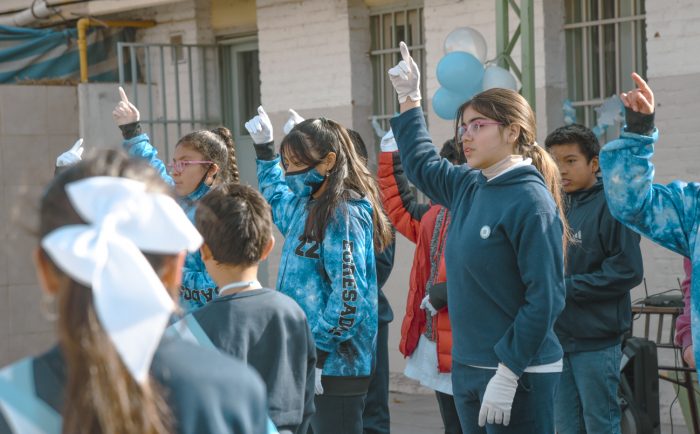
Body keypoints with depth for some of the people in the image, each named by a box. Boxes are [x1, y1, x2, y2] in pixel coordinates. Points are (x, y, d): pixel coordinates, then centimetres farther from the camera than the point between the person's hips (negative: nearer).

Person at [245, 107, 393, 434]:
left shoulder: (342, 214, -14)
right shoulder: (305, 207, 12)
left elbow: (348, 297, -20)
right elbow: (275, 198, 40)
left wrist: (317, 356, -20)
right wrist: (264, 150, 36)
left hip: (333, 364, -9)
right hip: (306, 358, 9)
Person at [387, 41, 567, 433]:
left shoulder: (531, 201, -14)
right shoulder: (469, 188, 8)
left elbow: (545, 297, -19)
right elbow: (422, 163, 30)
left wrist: (508, 374, -21)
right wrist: (409, 100, 27)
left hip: (518, 375, -8)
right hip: (467, 367, 8)